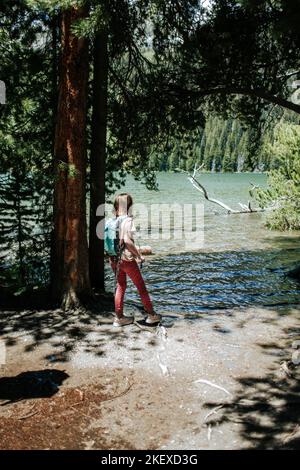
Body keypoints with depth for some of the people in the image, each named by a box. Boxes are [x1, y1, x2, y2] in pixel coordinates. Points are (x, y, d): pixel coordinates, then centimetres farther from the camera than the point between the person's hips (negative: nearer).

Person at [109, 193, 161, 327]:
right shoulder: (128, 220, -14)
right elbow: (127, 240, -24)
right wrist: (139, 256, -15)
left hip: (114, 259, 6)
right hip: (127, 258, -6)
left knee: (120, 286, 16)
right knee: (141, 286, 7)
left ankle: (119, 317, 19)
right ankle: (151, 315, 17)